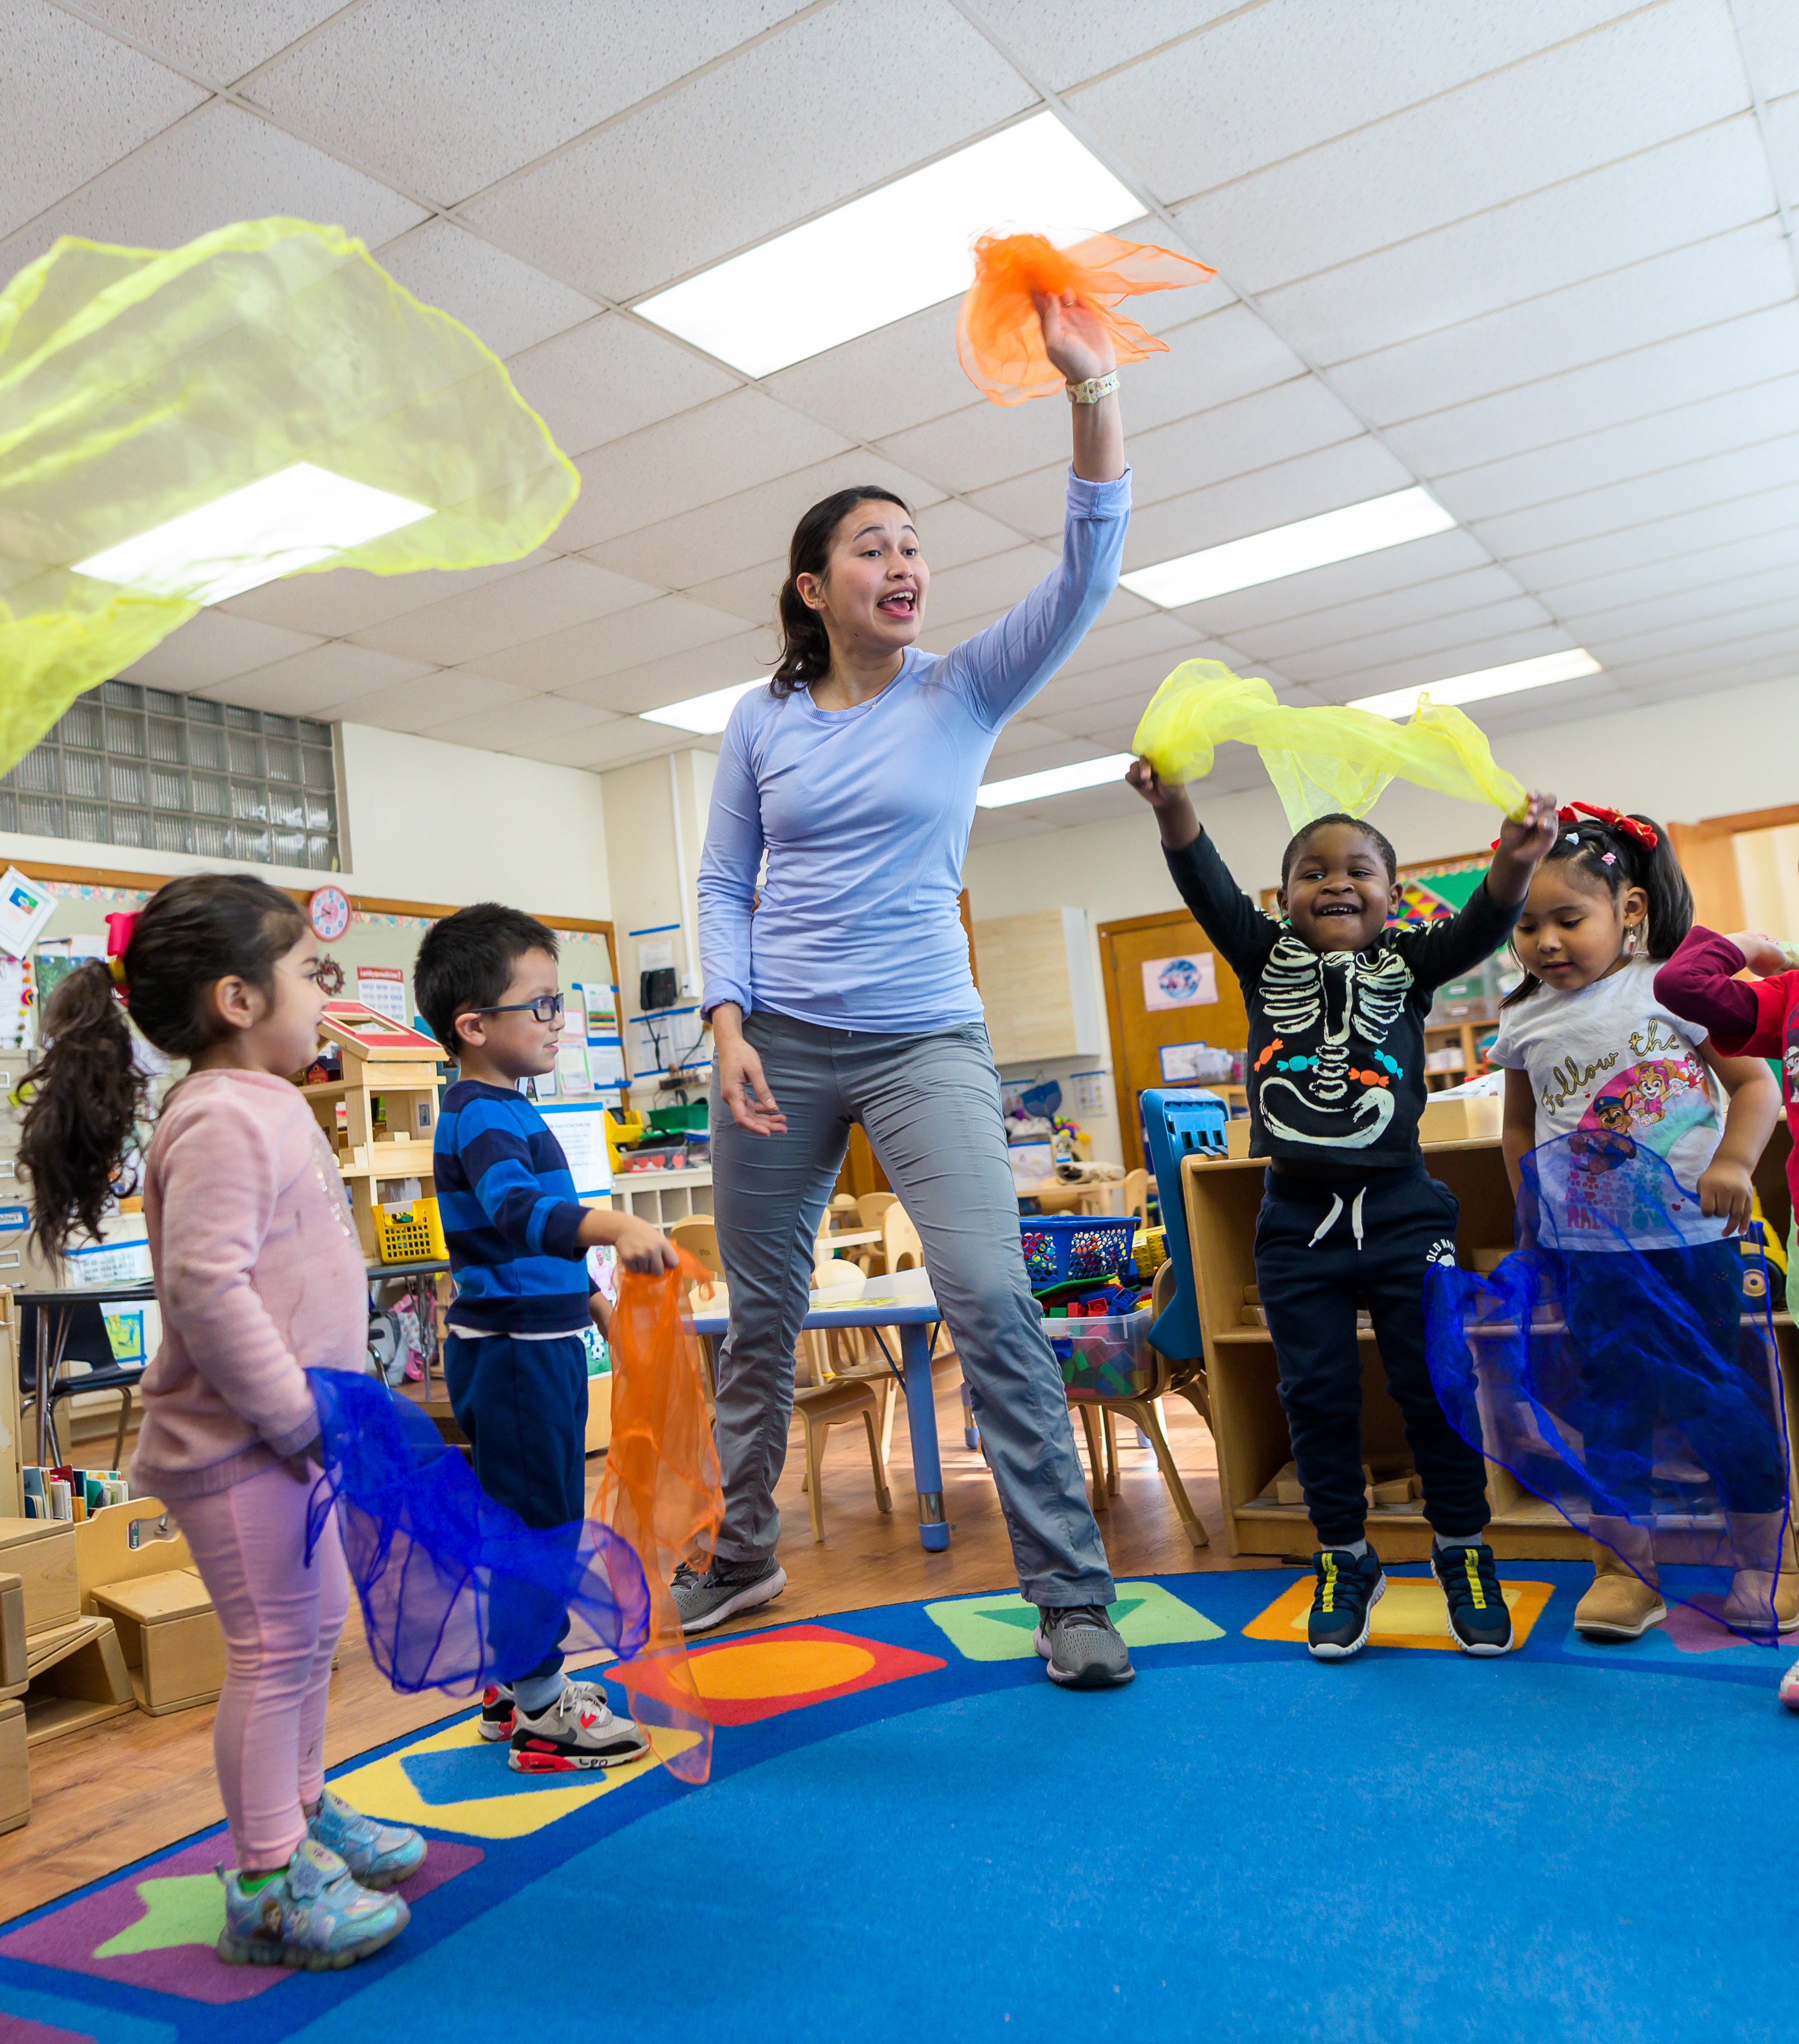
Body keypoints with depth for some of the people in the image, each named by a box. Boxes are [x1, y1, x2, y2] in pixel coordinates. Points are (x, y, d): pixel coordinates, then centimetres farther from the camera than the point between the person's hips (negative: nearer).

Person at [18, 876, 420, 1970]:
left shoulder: (271, 1107, 11)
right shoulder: (221, 1122, -21)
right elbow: (206, 1289, -28)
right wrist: (302, 1418, -24)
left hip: (287, 1430, 10)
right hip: (238, 1445, -10)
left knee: (314, 1625, 21)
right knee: (274, 1647, 2)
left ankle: (301, 1812, 40)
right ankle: (266, 1884, 18)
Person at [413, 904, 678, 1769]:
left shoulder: (502, 1111, 14)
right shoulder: (484, 1117, -19)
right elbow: (516, 1210, -39)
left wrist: (592, 1299, 31)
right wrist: (616, 1227, -54)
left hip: (534, 1346, 11)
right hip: (513, 1351, -11)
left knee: (522, 1518, 19)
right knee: (535, 1520, -1)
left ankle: (514, 1684, 34)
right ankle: (541, 1713, 12)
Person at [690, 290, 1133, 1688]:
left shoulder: (965, 692, 3)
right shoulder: (762, 723, 7)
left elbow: (1087, 573, -10)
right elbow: (722, 885, 8)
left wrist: (1091, 388, -21)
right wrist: (729, 1024, -7)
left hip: (923, 1041, -2)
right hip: (778, 1043, 2)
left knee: (993, 1298, -16)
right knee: (761, 1313, 11)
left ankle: (1071, 1595, -2)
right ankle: (744, 1555, 32)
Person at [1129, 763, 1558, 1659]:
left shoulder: (1407, 964, 3)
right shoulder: (1267, 959, 4)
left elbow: (1478, 928, -15)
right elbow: (1207, 888, -10)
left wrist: (1513, 864, -37)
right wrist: (1172, 806, -28)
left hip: (1401, 1213, -1)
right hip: (1297, 1222, 1)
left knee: (1435, 1384, 7)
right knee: (1316, 1394, 9)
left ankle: (1463, 1552, 27)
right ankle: (1344, 1559, 27)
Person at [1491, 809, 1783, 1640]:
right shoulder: (1525, 1024, 3)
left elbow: (1756, 1081, -4)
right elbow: (1521, 1127, 14)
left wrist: (1734, 1164, -18)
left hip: (1696, 1234, -2)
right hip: (1590, 1251, 2)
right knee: (1610, 1401, 6)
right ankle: (1623, 1565, 17)